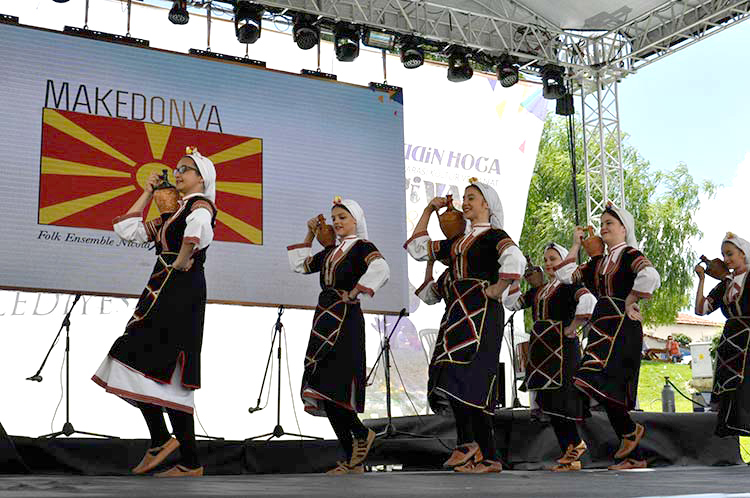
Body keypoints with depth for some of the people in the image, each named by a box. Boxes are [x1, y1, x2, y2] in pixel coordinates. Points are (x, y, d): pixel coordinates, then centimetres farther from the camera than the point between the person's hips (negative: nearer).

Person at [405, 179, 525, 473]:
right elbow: (417, 248, 26)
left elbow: (515, 261, -23)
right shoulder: (459, 241, 22)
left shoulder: (493, 236, -2)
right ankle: (469, 446, 9)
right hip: (457, 314, 8)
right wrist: (428, 211, 26)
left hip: (480, 313, -8)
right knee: (453, 382, 3)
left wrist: (496, 290, -16)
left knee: (468, 382, -13)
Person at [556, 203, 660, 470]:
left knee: (595, 382, -21)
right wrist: (576, 245, 21)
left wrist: (630, 302, -15)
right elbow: (566, 275, 17)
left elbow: (650, 277, -24)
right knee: (609, 393, 5)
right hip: (602, 325, 8)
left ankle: (630, 430, 0)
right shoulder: (598, 262, 19)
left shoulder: (630, 255, -4)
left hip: (622, 326, -8)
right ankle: (634, 457, 11)